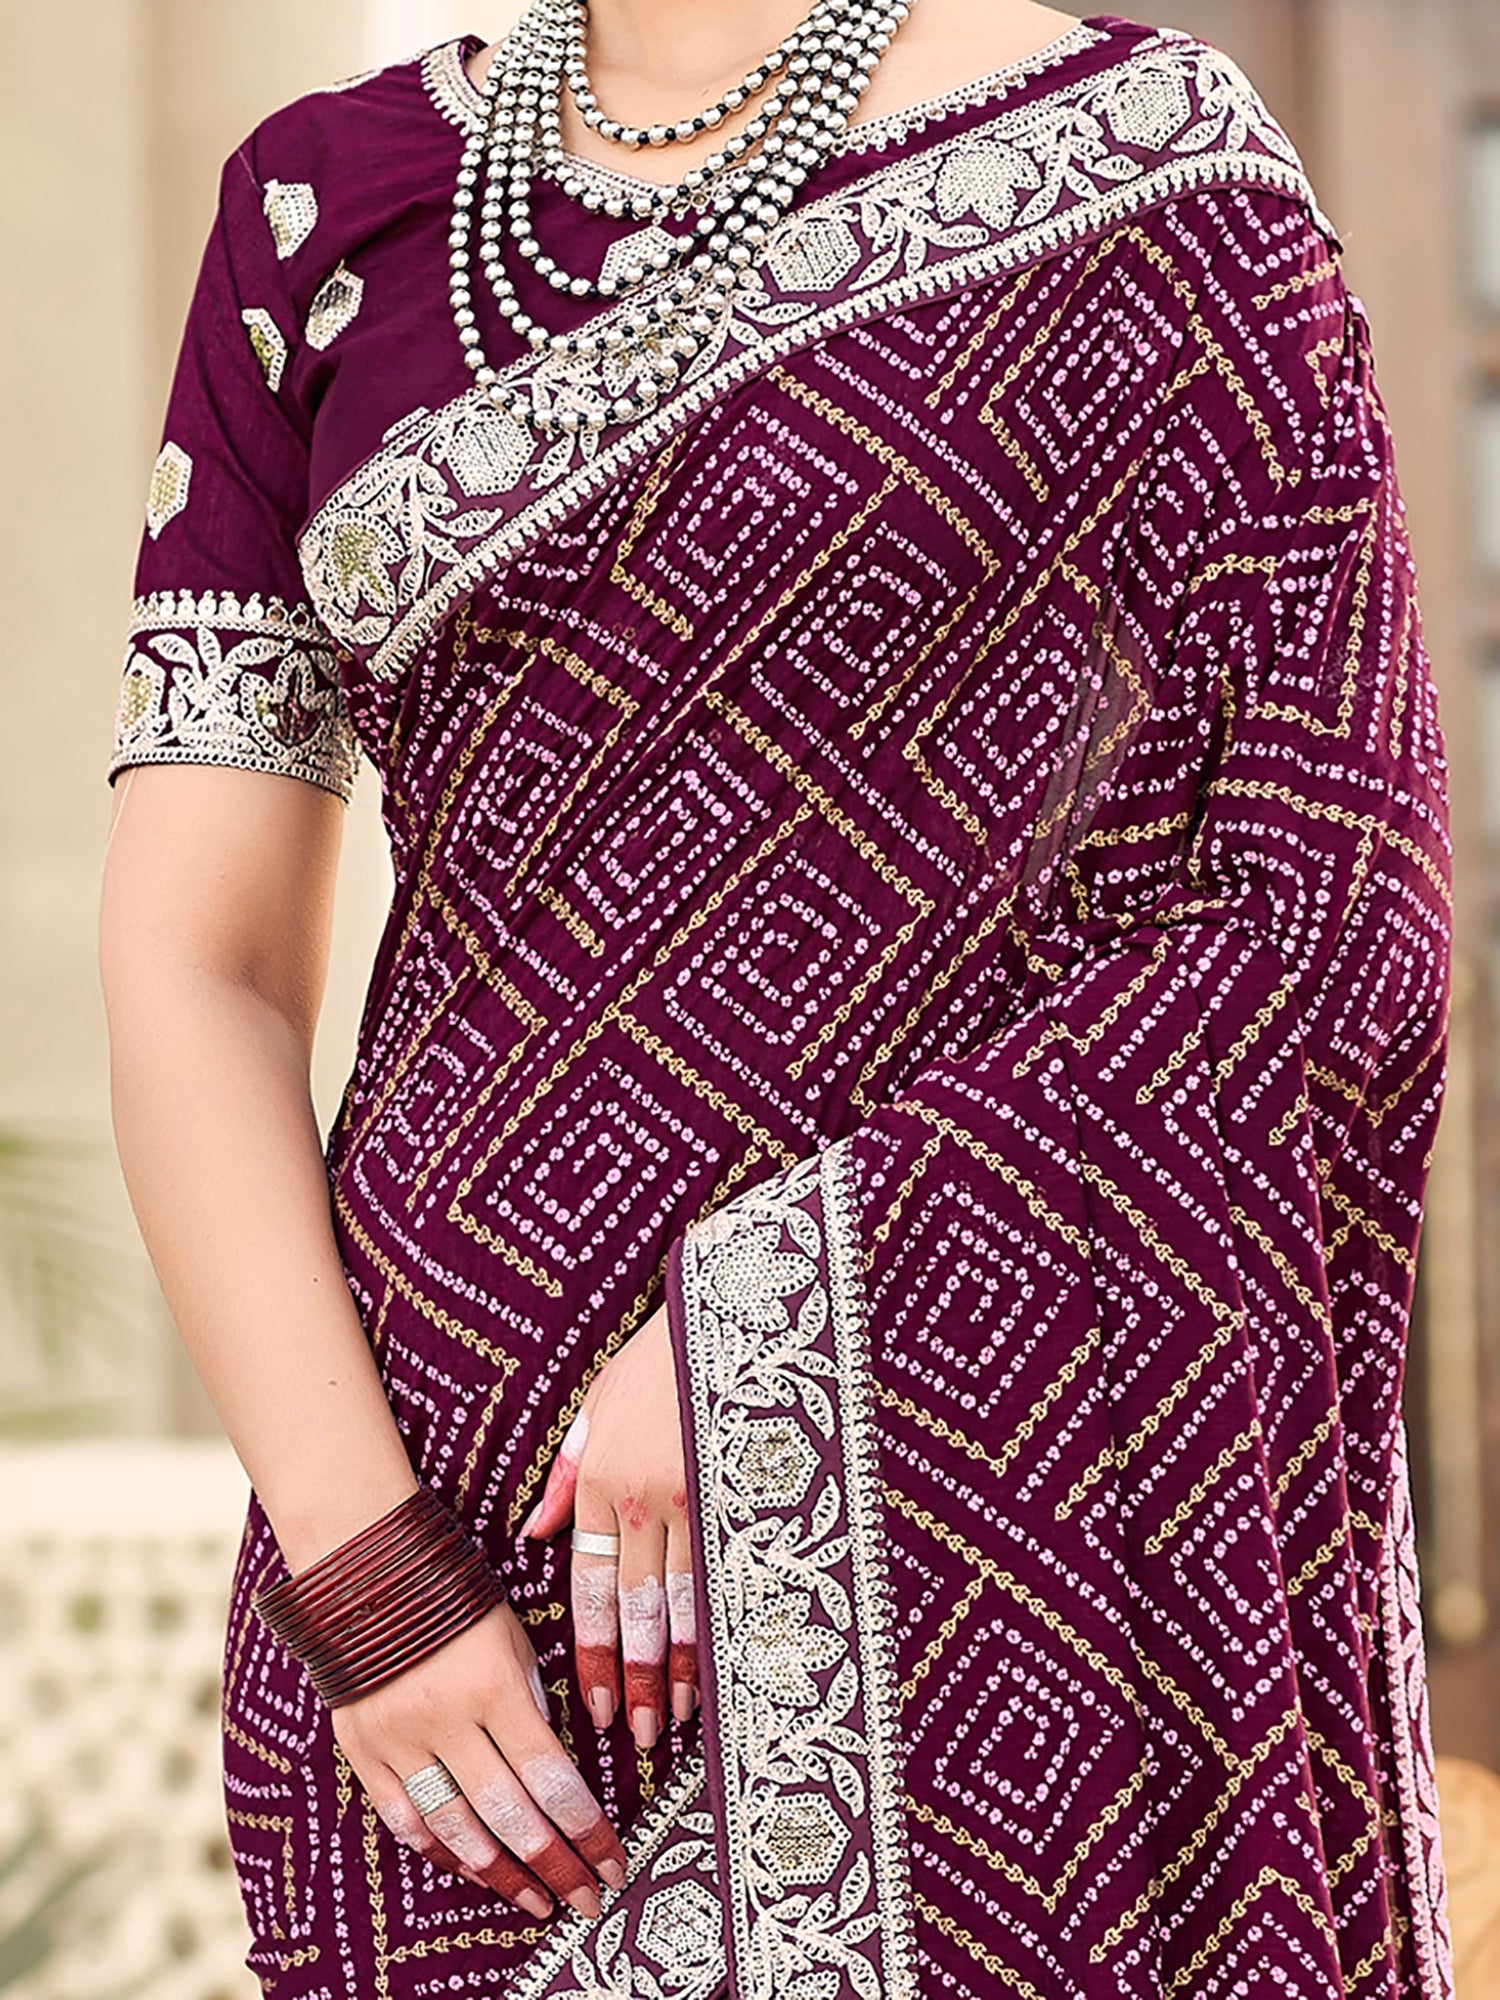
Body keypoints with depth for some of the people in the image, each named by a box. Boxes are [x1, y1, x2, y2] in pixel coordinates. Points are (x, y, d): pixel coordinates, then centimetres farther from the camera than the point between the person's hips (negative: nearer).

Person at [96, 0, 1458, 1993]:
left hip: (1001, 1486, -3)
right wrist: (354, 1563, -10)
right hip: (468, 1519, 3)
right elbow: (192, 961, 2)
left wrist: (779, 1315, -16)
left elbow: (1340, 933, -7)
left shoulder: (1148, 178, -2)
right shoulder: (329, 201, 7)